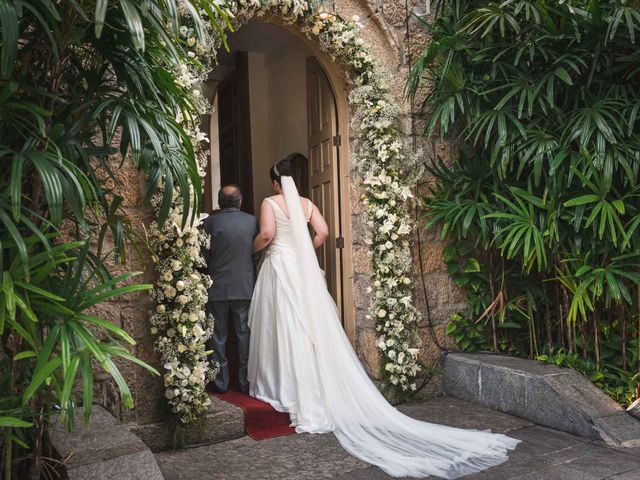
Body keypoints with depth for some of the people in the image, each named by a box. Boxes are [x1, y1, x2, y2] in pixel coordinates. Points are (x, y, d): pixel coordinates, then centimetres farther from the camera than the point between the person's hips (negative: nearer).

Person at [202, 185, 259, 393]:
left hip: (217, 288, -1)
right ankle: (246, 382, 12)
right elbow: (257, 254, 4)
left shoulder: (210, 222, -6)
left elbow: (203, 255, -1)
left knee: (218, 337, 9)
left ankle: (220, 382, 14)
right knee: (245, 335, 8)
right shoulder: (251, 221, -1)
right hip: (245, 287, 1)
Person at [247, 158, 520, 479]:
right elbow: (322, 233, 1)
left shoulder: (270, 203, -3)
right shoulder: (306, 204, 10)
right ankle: (322, 394, 5)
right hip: (304, 269, 5)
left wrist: (252, 247, 4)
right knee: (314, 328, 3)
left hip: (279, 268, -4)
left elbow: (267, 234, -16)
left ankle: (284, 389, 12)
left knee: (286, 328, 2)